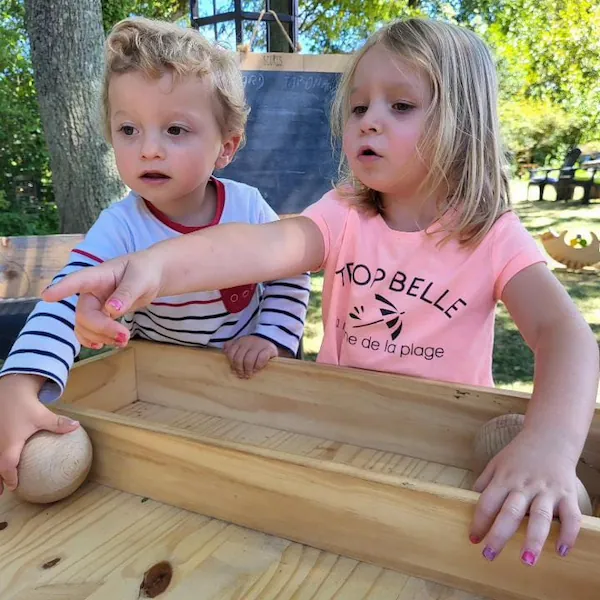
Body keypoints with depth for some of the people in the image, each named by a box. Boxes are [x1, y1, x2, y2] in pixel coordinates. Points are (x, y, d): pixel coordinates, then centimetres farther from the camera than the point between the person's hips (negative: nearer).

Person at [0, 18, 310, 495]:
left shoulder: (247, 206, -18)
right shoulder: (119, 229, -24)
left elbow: (290, 274, -7)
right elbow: (67, 303, -35)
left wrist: (272, 336, -19)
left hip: (251, 371, 2)